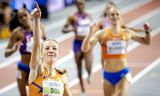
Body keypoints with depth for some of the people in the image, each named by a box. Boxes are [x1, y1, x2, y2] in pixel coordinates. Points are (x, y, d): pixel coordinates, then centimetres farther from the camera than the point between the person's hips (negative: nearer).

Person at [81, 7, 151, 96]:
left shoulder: (127, 33, 3)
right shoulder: (102, 34, -6)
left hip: (123, 74, 0)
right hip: (108, 75, 0)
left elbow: (146, 42, 18)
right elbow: (85, 49, -16)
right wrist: (91, 33, -28)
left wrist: (147, 32, -3)